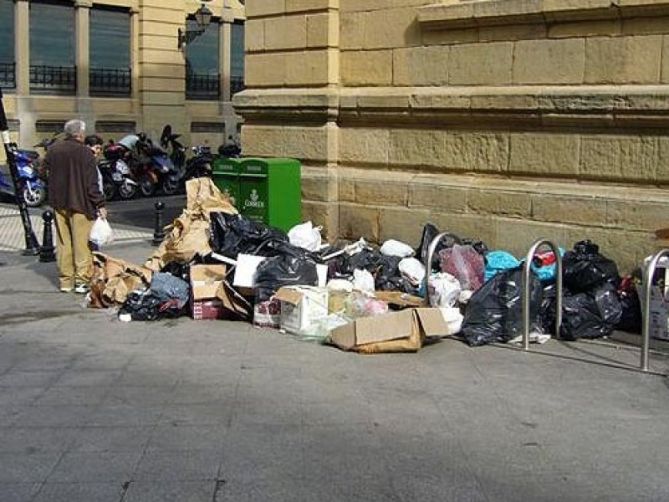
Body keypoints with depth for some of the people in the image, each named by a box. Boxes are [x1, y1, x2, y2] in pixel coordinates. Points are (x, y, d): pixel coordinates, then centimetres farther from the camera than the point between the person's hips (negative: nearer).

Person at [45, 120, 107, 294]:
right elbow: (91, 183, -14)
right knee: (81, 242, 0)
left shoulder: (52, 150, 5)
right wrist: (100, 205, -9)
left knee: (63, 242, 11)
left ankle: (65, 281, 15)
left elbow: (46, 171, 14)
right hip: (80, 203, -5)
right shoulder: (85, 153, -13)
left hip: (59, 203, 5)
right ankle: (81, 280, -1)